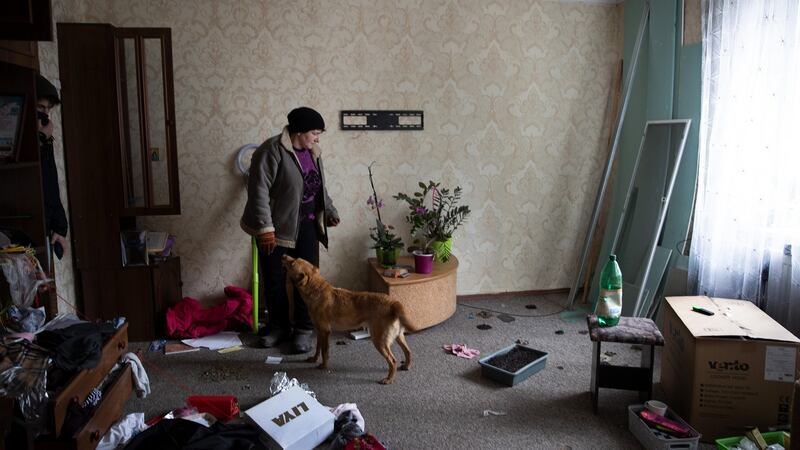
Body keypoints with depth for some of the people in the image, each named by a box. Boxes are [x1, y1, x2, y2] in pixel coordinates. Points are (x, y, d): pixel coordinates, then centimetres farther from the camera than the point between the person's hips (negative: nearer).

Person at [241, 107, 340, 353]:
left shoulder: (312, 152, 6)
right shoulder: (272, 150, -17)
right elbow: (259, 191, -20)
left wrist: (329, 211, 6)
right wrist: (265, 229, -23)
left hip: (306, 226, 5)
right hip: (277, 227, -5)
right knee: (274, 279, 6)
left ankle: (303, 329, 14)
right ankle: (278, 326, 24)